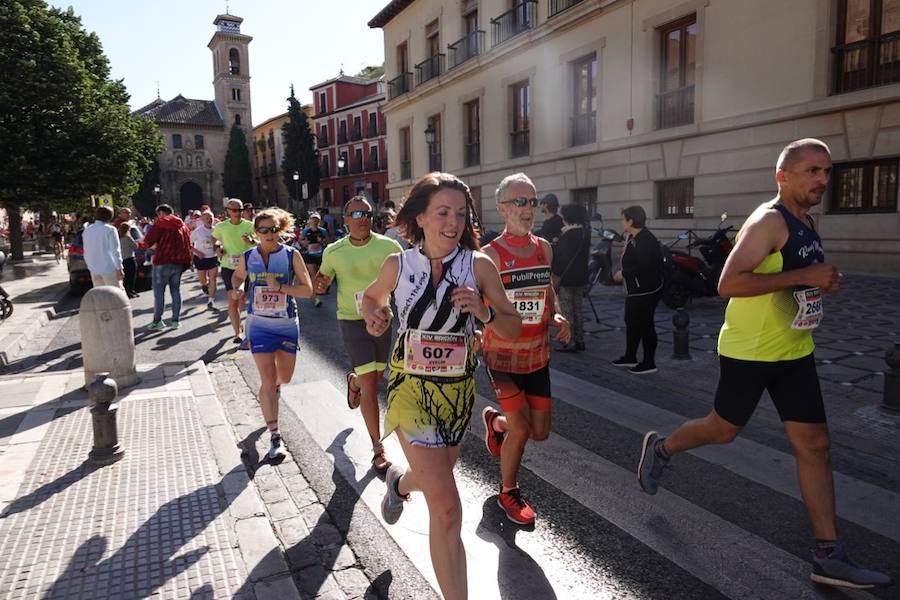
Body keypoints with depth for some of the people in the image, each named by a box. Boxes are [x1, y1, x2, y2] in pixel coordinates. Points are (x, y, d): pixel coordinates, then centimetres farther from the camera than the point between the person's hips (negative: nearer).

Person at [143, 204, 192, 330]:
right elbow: (188, 244, 10)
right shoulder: (182, 224, 9)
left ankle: (157, 321, 3)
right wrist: (186, 261, 14)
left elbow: (148, 241, -10)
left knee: (159, 291, 3)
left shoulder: (160, 223, -6)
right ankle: (176, 320, 10)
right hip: (178, 263, 5)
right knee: (175, 290, 10)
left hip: (163, 262, -5)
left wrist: (154, 245, 10)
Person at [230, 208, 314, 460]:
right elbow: (238, 276, 19)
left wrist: (280, 287, -23)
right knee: (268, 380, -6)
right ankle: (275, 436, 2)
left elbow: (307, 289, -10)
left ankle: (274, 387, 56)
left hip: (287, 323, 1)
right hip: (259, 324, 0)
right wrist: (236, 290, -2)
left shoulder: (291, 255, -8)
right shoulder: (247, 257, -1)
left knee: (284, 377, 16)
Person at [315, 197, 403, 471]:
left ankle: (353, 380, 58)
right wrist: (320, 284, -11)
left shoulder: (388, 246, -6)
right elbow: (322, 278, 11)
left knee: (375, 379, 20)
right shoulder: (334, 252, -3)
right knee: (369, 387, -5)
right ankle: (378, 447, 7)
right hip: (352, 320, -2)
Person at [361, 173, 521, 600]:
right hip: (411, 388, -2)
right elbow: (371, 296, 13)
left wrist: (483, 312, -23)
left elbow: (514, 329, -4)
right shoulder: (398, 264, -7)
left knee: (436, 479, 26)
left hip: (458, 389, 3)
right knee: (446, 509, -11)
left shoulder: (478, 265, -8)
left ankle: (400, 482, 62)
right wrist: (374, 317, -9)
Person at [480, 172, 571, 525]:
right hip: (503, 355, -6)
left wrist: (558, 316, 1)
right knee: (520, 431, -3)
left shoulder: (544, 248, 4)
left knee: (540, 432, 10)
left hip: (538, 355, 6)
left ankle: (494, 421, 43)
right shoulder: (491, 254, -13)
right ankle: (508, 493, 26)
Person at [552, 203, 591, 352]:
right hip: (581, 277, 8)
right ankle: (579, 340, 18)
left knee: (566, 310, -2)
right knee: (578, 308, 14)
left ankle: (570, 343, 1)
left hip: (567, 278, -8)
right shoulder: (584, 232, 8)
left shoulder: (567, 234, -16)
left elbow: (561, 257, -17)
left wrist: (556, 278, -14)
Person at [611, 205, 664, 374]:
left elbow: (644, 267, -29)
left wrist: (623, 274, -18)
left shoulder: (646, 240, -21)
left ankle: (649, 363, 9)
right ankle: (630, 357, 32)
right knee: (631, 322, 18)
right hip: (634, 290, 11)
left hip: (646, 291, -11)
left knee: (645, 325, -2)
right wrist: (622, 274, 1)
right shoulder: (632, 238, 11)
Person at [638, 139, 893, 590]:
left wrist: (823, 281, 6)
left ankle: (828, 556, 12)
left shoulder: (806, 222, 11)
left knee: (814, 444, 5)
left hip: (795, 351, 8)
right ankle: (661, 448, 38)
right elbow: (728, 284, -29)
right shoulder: (769, 221, -18)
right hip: (749, 351, -8)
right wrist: (805, 276, -27)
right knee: (723, 430, 9)